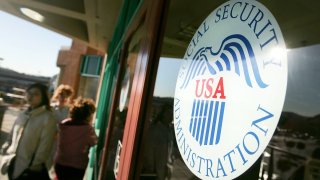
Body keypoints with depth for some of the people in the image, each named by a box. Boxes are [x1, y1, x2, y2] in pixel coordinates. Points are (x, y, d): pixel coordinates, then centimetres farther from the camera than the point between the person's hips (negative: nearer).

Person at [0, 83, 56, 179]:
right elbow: (11, 136, 14)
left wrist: (35, 166, -16)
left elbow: (44, 146, -17)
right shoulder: (23, 115, 6)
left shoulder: (48, 118, -15)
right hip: (13, 165, 7)